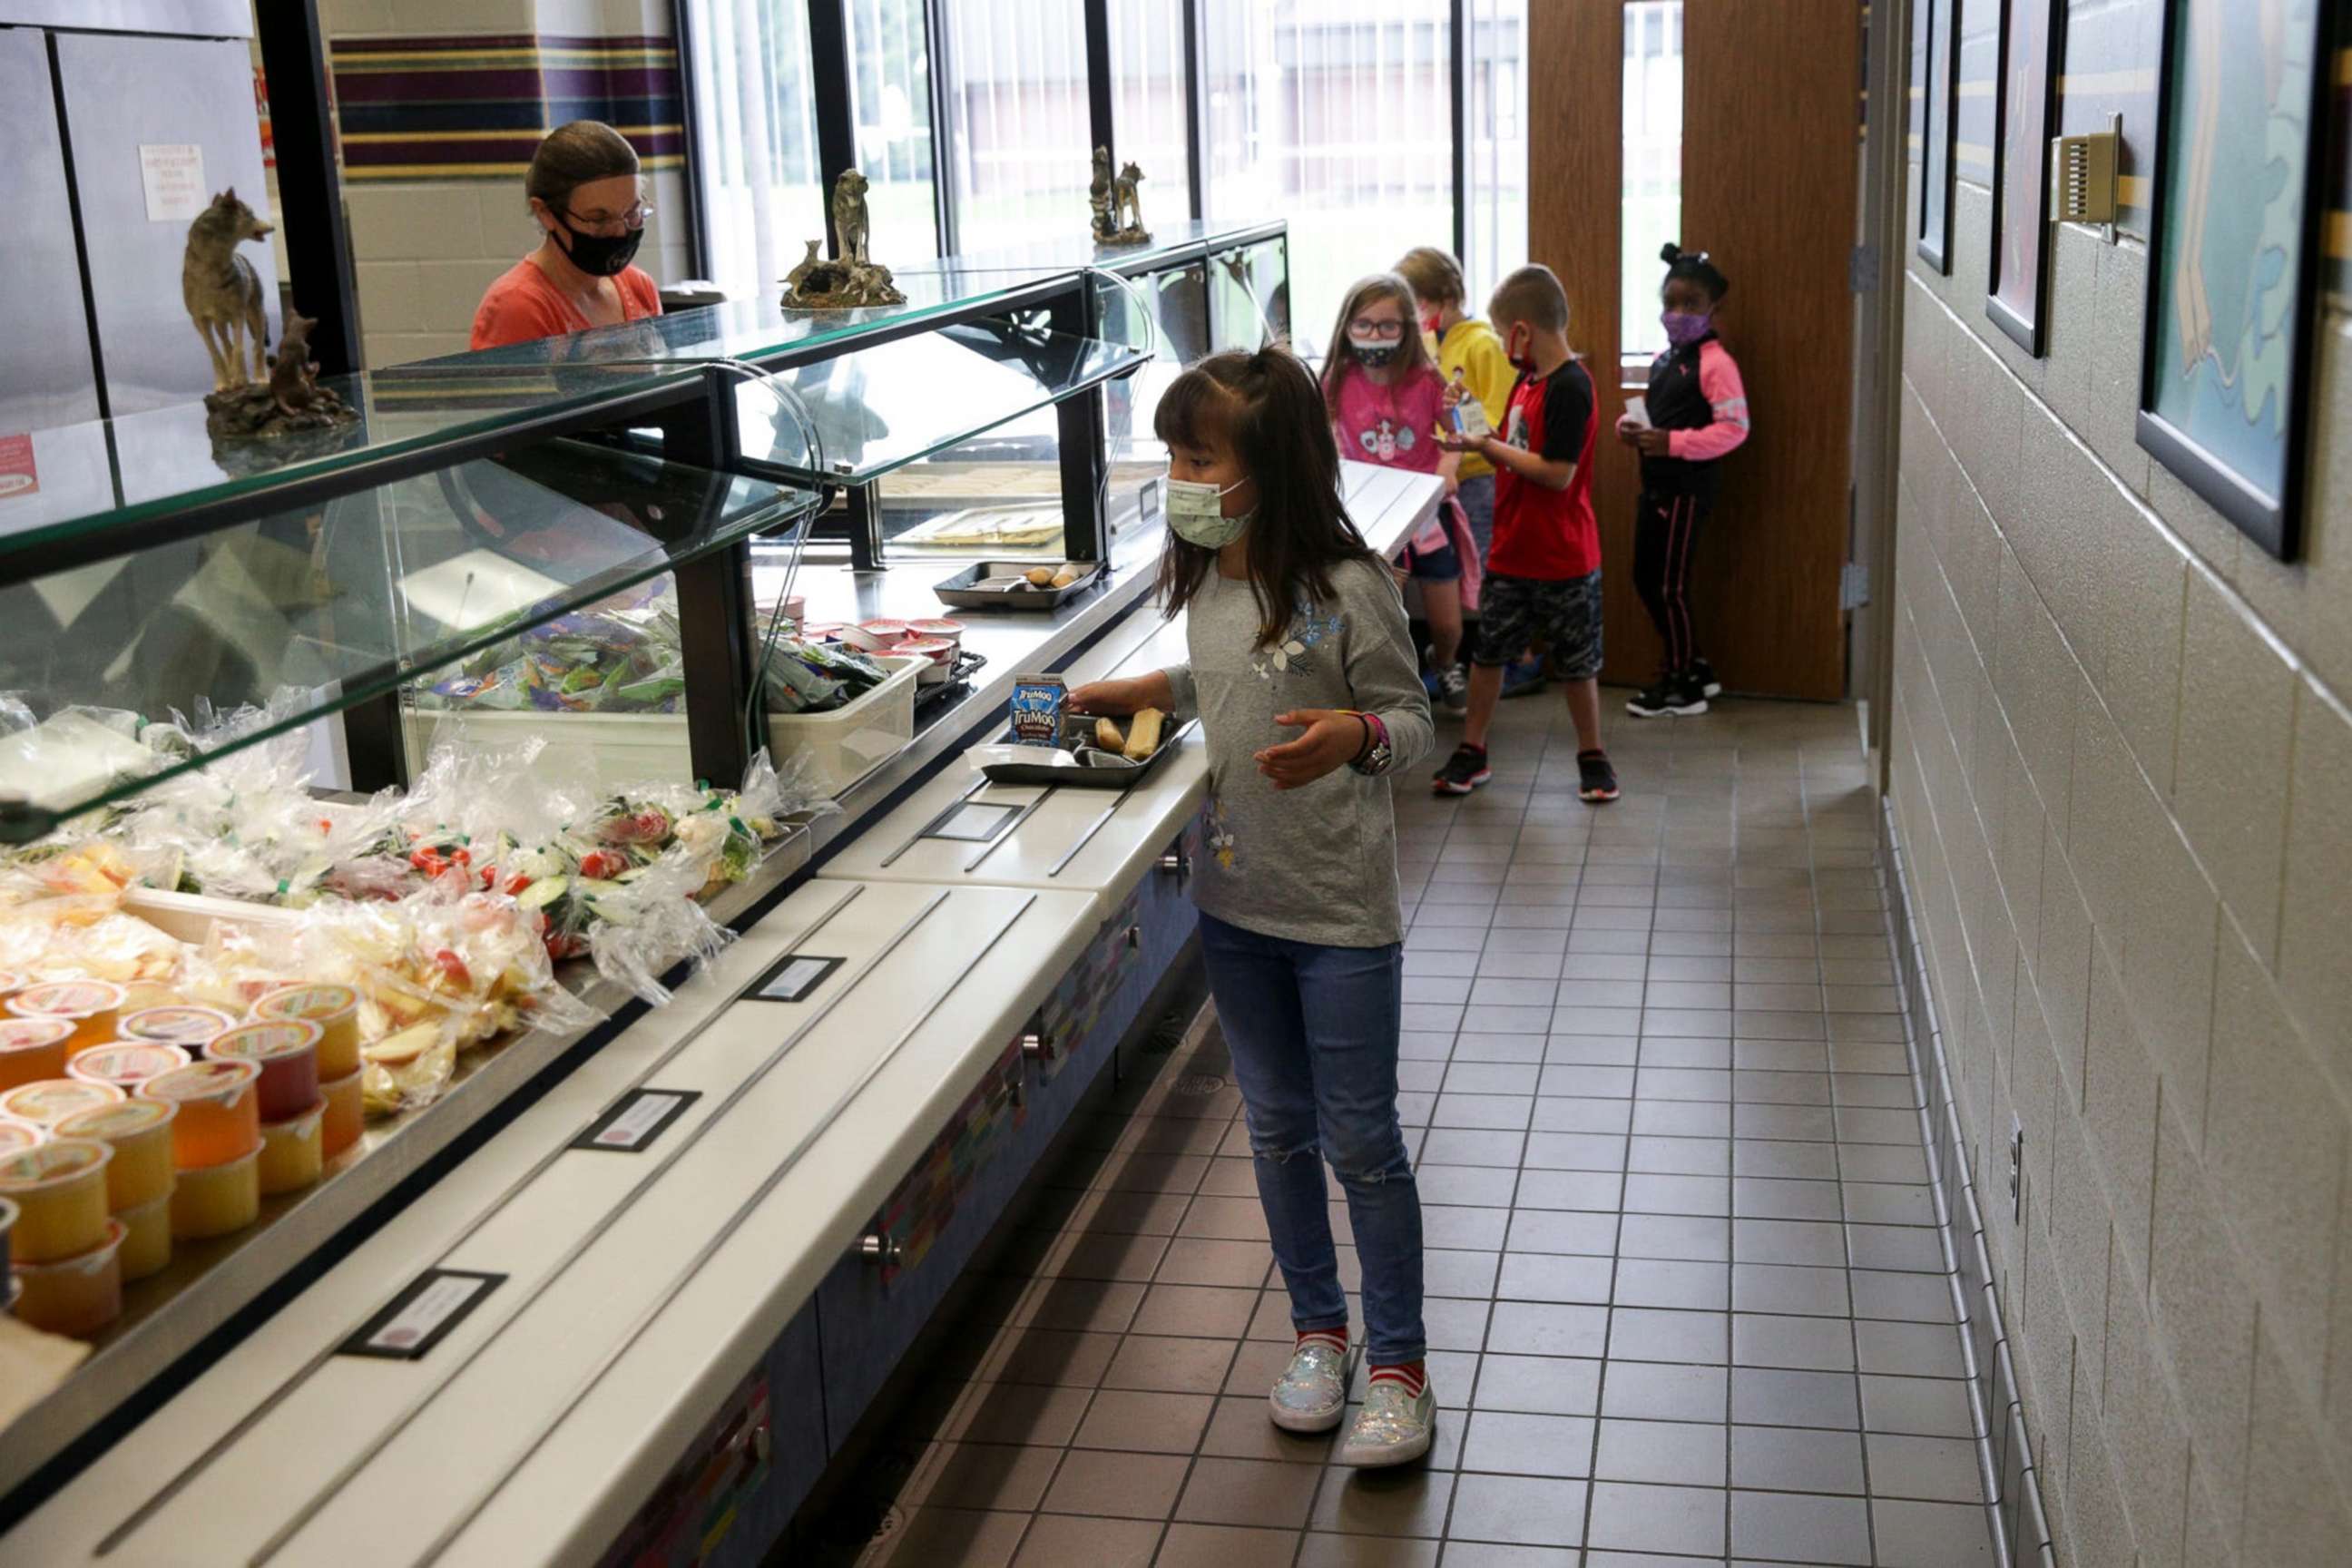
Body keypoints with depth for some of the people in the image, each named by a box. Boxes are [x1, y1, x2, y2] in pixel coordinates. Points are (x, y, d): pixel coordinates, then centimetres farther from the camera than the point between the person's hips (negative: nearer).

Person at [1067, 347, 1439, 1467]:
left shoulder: (1345, 588, -18)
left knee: (1360, 1141, 4)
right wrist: (1141, 692, 10)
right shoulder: (1205, 583, 3)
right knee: (1277, 1130, 17)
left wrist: (1353, 735, -31)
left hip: (1340, 911, -6)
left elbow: (1414, 723, -11)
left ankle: (1398, 1364, 19)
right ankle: (1317, 1330, 34)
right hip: (1236, 901, 7)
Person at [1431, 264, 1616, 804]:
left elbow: (1558, 472, -26)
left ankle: (1592, 755, 23)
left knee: (1577, 661, 7)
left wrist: (1489, 445, -18)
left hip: (1563, 558, -8)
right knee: (1488, 649, 13)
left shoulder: (1569, 387, -21)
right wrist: (1473, 438, -3)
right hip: (1512, 551, 8)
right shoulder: (1528, 380, 6)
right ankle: (1471, 752, 24)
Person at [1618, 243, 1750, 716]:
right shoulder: (1663, 360, 11)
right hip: (1655, 484, 9)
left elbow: (1735, 428, -19)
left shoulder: (1715, 363, -14)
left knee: (1670, 585, -1)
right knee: (1645, 578, 13)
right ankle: (1692, 667, 27)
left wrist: (1673, 442, -25)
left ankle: (1682, 686, 13)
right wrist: (1630, 427, -1)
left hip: (1687, 487, -8)